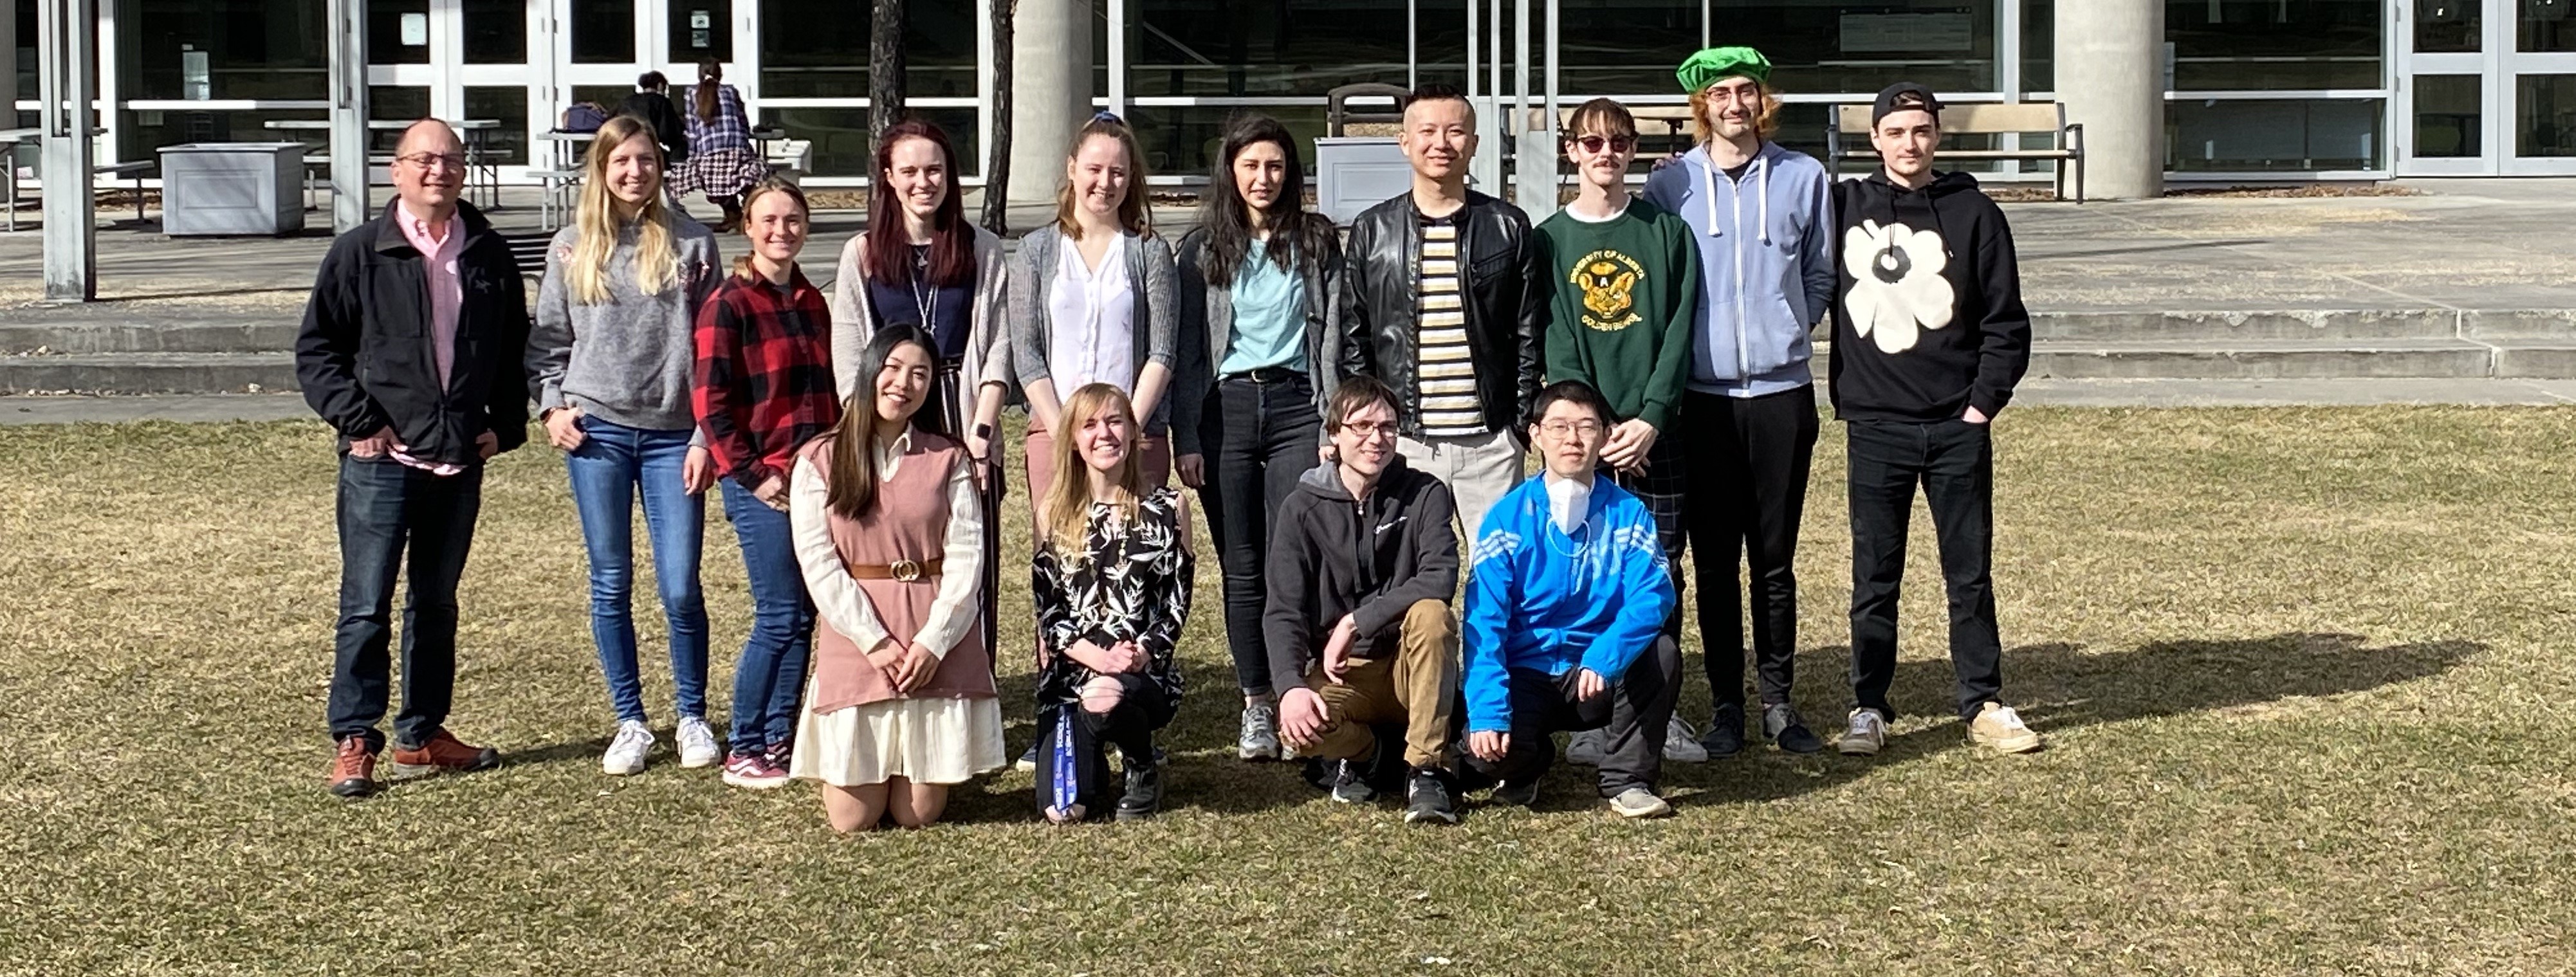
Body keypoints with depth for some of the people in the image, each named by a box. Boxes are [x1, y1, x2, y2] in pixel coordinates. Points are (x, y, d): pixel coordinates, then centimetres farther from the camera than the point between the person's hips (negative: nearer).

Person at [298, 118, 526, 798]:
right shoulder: (361, 253, -2)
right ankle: (353, 742, 3)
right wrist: (356, 421, -9)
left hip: (461, 461, 4)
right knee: (366, 605, -4)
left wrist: (506, 423, 8)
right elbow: (316, 347, 0)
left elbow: (515, 348, 19)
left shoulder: (489, 256, 9)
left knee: (437, 603, 13)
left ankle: (422, 736, 22)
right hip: (382, 459, -4)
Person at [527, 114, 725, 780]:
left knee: (681, 588, -2)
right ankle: (630, 722, 16)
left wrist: (707, 437, -3)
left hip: (672, 434, -1)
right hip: (597, 432, 1)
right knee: (611, 585, 6)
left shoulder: (692, 244, 2)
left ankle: (693, 716, 15)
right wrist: (552, 406, -1)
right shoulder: (572, 248, 7)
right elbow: (548, 339, 14)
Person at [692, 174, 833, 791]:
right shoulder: (727, 305, -7)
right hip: (763, 484, -6)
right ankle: (744, 752, 4)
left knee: (804, 615, 7)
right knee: (780, 617, -6)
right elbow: (710, 404, -11)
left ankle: (780, 739, 17)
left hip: (816, 478, 6)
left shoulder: (812, 302, 13)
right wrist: (754, 476, -13)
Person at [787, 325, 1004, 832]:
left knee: (918, 815, -2)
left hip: (938, 644, 1)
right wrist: (876, 642, -12)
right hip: (856, 640, 0)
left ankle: (923, 768, 33)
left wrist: (933, 640, -13)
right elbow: (818, 561, -4)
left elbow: (967, 556, -1)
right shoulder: (819, 461, 4)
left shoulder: (949, 460, 7)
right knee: (853, 819, -2)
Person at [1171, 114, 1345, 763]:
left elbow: (1334, 336, 5)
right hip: (1226, 409, 1)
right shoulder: (1204, 248, 8)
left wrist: (1334, 424, -3)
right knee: (1242, 565, 4)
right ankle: (1255, 703, 13)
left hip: (1297, 404, -1)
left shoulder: (1316, 241, 7)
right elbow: (1187, 348, 7)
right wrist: (1186, 439, 1)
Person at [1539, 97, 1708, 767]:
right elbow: (1554, 341, -2)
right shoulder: (1550, 239, 6)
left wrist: (1651, 418, -11)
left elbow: (1680, 331, 0)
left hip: (1655, 430, 1)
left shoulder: (1667, 232, 7)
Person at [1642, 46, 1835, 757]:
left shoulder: (1804, 178, 4)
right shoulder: (1670, 186, 2)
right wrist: (1684, 347, 1)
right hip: (1703, 396, 0)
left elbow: (1820, 277, 12)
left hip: (1782, 389, 0)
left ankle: (1778, 700, 14)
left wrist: (1786, 333, 5)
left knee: (1775, 558, 5)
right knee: (1715, 560, 4)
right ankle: (1726, 705, 12)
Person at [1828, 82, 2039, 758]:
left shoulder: (1974, 215, 3)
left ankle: (1983, 704, 16)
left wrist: (1984, 402, -4)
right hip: (1874, 428, 0)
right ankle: (1868, 709, 13)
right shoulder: (1845, 207, 4)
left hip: (1958, 426, 0)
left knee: (1970, 572, 7)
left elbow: (2007, 323, 3)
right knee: (1874, 577, 5)